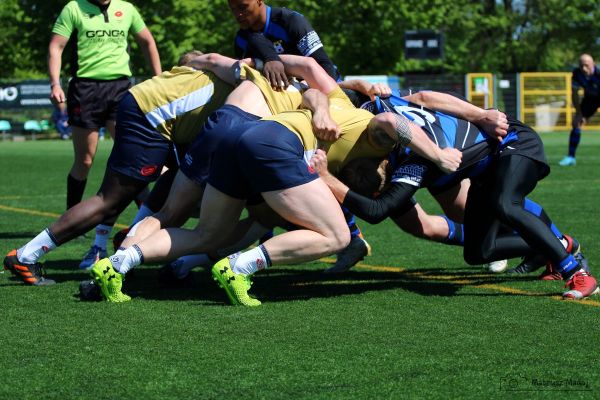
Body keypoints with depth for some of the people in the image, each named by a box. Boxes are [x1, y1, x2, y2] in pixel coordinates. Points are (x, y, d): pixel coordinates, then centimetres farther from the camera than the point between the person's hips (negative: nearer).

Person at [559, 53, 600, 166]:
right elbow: (575, 93, -9)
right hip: (590, 97, 4)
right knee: (576, 123, -4)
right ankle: (571, 157, 5)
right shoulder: (577, 73, -23)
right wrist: (579, 113, -11)